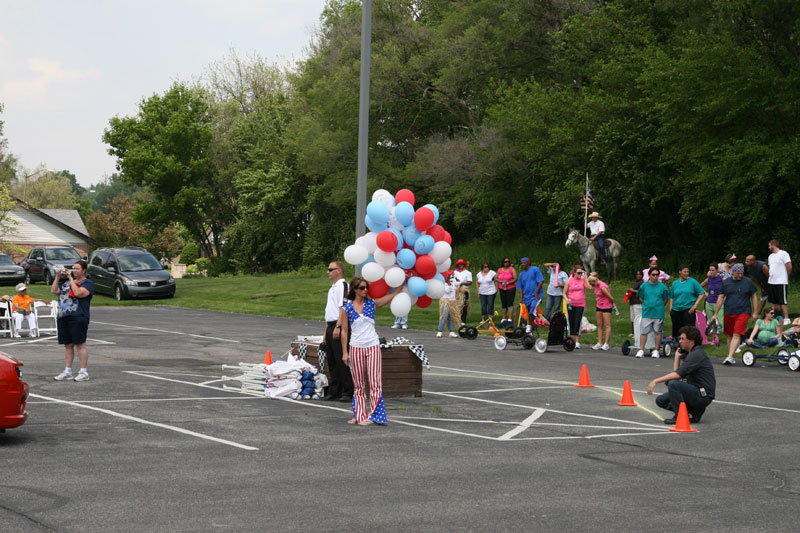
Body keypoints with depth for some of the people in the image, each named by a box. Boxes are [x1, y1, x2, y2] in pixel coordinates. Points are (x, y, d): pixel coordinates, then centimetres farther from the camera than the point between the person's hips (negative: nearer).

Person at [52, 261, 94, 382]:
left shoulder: (88, 283, 0)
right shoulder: (67, 283, 23)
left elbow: (79, 293, -17)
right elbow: (54, 291, 19)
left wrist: (71, 279, -11)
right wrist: (57, 277, 11)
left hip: (78, 317, -7)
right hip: (63, 317, 7)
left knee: (80, 344, -7)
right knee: (68, 345, 9)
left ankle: (84, 372, -3)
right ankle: (67, 372, 13)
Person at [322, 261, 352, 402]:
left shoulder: (342, 285, -9)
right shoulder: (332, 288, 22)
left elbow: (343, 308, -18)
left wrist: (337, 327, -24)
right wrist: (326, 331, 22)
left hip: (339, 327, -10)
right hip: (331, 327, 10)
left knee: (341, 361, -10)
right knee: (332, 362, 10)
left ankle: (348, 393, -8)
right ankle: (334, 392, 15)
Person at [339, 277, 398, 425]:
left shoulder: (372, 304, 4)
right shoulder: (346, 308, 0)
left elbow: (393, 296, 4)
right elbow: (344, 331, 2)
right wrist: (345, 352, 0)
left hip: (373, 346, 0)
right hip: (356, 348, 0)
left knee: (374, 381, -4)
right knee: (358, 384, 7)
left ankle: (373, 415, -1)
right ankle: (359, 415, 14)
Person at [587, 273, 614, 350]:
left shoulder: (602, 287, -26)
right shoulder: (595, 285, -2)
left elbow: (611, 298, -20)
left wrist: (612, 304, 0)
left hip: (607, 307, -8)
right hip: (599, 306, 8)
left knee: (607, 325, -5)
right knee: (599, 325, 5)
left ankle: (606, 344, -5)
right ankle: (600, 343, 6)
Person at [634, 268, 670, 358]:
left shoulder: (662, 287, 1)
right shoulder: (644, 286, 3)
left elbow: (666, 299, 12)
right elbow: (641, 298, 15)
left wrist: (660, 306, 11)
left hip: (658, 313, 0)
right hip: (646, 313, 0)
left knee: (658, 332, 4)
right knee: (643, 331, -2)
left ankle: (656, 351, 13)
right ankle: (641, 350, 6)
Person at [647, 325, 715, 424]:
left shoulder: (697, 354, -17)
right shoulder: (690, 354, 16)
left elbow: (678, 375, -25)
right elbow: (676, 372, 13)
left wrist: (656, 381, -24)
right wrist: (677, 356, 12)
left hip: (703, 396, -10)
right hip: (695, 392, 10)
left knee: (673, 383, -30)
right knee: (661, 400, 6)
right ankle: (695, 411, 4)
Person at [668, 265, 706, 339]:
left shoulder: (692, 282, 1)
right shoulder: (675, 283, 12)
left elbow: (702, 294, 2)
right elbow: (671, 297, 17)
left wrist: (695, 305, -7)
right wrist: (670, 309, 7)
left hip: (689, 310, -3)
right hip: (676, 310, 3)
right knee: (676, 330, 5)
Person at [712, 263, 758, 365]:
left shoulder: (748, 282, 3)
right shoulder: (725, 282, 7)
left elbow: (754, 297, 9)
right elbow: (720, 298, 8)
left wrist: (755, 313, 3)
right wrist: (715, 314, 5)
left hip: (743, 313, -3)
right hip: (728, 313, 3)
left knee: (737, 335, -14)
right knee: (729, 335, 8)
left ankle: (730, 357, -19)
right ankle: (730, 356, 20)